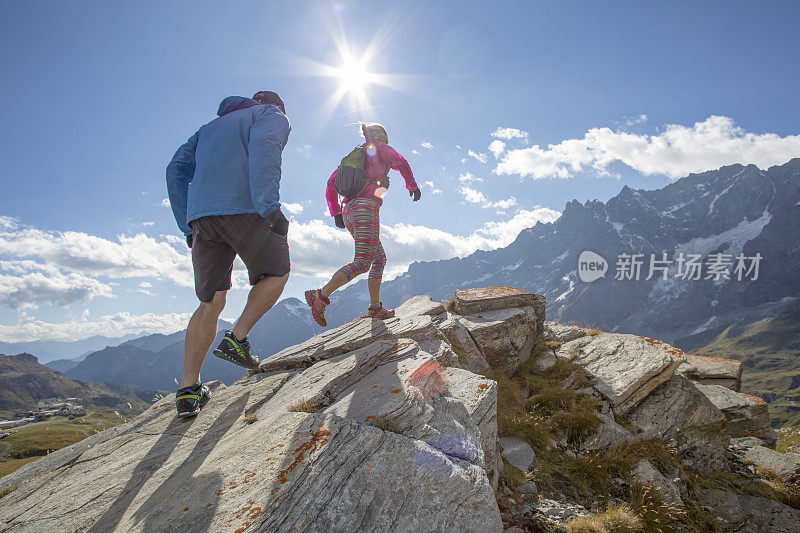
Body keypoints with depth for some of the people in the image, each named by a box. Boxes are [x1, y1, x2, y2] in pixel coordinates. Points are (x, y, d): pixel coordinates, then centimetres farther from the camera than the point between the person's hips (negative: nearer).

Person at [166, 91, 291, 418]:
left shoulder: (211, 127, 35)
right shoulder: (273, 117, 16)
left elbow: (176, 171, 24)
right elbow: (264, 146, -10)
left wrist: (188, 227, 21)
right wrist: (269, 207, -19)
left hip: (200, 216, 6)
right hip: (244, 209, -6)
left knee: (211, 303, 11)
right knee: (277, 271, 18)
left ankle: (188, 389, 7)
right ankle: (237, 339, 3)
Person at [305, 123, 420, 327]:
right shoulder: (379, 149, 11)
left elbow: (331, 183, 24)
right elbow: (400, 163, -4)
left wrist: (335, 212, 24)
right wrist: (412, 186, 10)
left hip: (349, 211, 8)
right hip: (367, 206, -8)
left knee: (379, 258, 14)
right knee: (362, 262, -16)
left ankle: (375, 307, 10)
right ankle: (321, 295, -26)